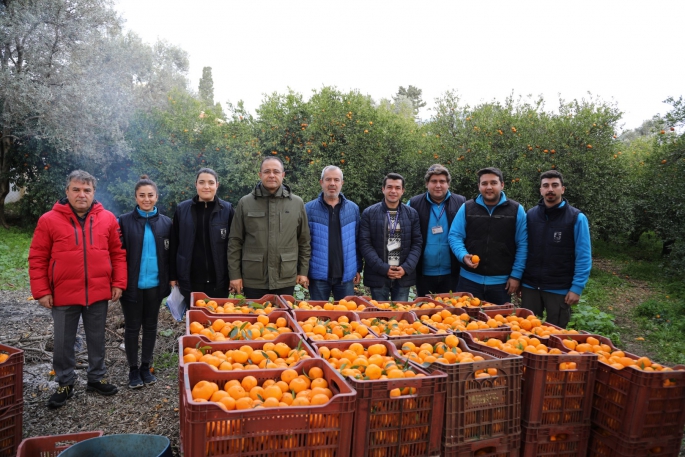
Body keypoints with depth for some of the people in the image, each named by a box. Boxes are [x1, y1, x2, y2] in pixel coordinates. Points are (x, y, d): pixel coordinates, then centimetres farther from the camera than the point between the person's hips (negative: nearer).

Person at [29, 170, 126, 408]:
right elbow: (37, 259, -2)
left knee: (97, 339, 15)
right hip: (63, 295, -1)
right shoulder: (49, 220, -4)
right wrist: (42, 291, -6)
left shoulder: (107, 219, 1)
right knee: (63, 343, 10)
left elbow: (118, 253, 5)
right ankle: (65, 385, 27)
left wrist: (118, 283, 0)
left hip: (98, 293, 2)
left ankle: (96, 378, 31)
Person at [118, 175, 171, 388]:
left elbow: (168, 255, 4)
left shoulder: (165, 223, 2)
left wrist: (170, 281, 0)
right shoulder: (125, 221, -4)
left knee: (150, 326, 12)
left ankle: (146, 367, 26)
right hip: (132, 284, -2)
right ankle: (133, 370, 22)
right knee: (132, 327, 8)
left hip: (154, 284, 2)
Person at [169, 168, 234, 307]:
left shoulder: (227, 209, 0)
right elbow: (174, 244, 5)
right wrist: (172, 275, 4)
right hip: (190, 279, 1)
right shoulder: (182, 209, 3)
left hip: (218, 280, -1)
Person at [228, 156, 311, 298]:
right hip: (253, 282, -1)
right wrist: (235, 274, -1)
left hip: (286, 281, 1)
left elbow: (304, 241, 9)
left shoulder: (297, 203, 4)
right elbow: (235, 242, 3)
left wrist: (303, 271, 7)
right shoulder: (245, 203, 1)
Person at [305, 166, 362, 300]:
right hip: (318, 275, -2)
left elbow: (357, 241, 8)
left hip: (346, 275, 2)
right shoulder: (309, 209, -3)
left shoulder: (353, 209, 4)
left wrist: (358, 269, 6)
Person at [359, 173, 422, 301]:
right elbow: (364, 244, -4)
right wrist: (383, 268, -13)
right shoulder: (369, 213, 0)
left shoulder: (412, 214, 8)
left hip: (404, 275, 2)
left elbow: (417, 243, 5)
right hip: (378, 275, -1)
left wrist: (406, 268, -8)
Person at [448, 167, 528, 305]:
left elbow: (522, 245, 0)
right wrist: (463, 255, -15)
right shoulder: (466, 208, 3)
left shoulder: (516, 210, 0)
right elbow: (455, 236, 4)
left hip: (502, 282, 0)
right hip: (469, 279, 1)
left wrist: (516, 275, -4)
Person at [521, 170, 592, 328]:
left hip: (560, 290, -3)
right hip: (530, 286, 3)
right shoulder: (530, 215, 3)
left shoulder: (576, 218, -6)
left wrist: (577, 287, -12)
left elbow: (584, 257, -7)